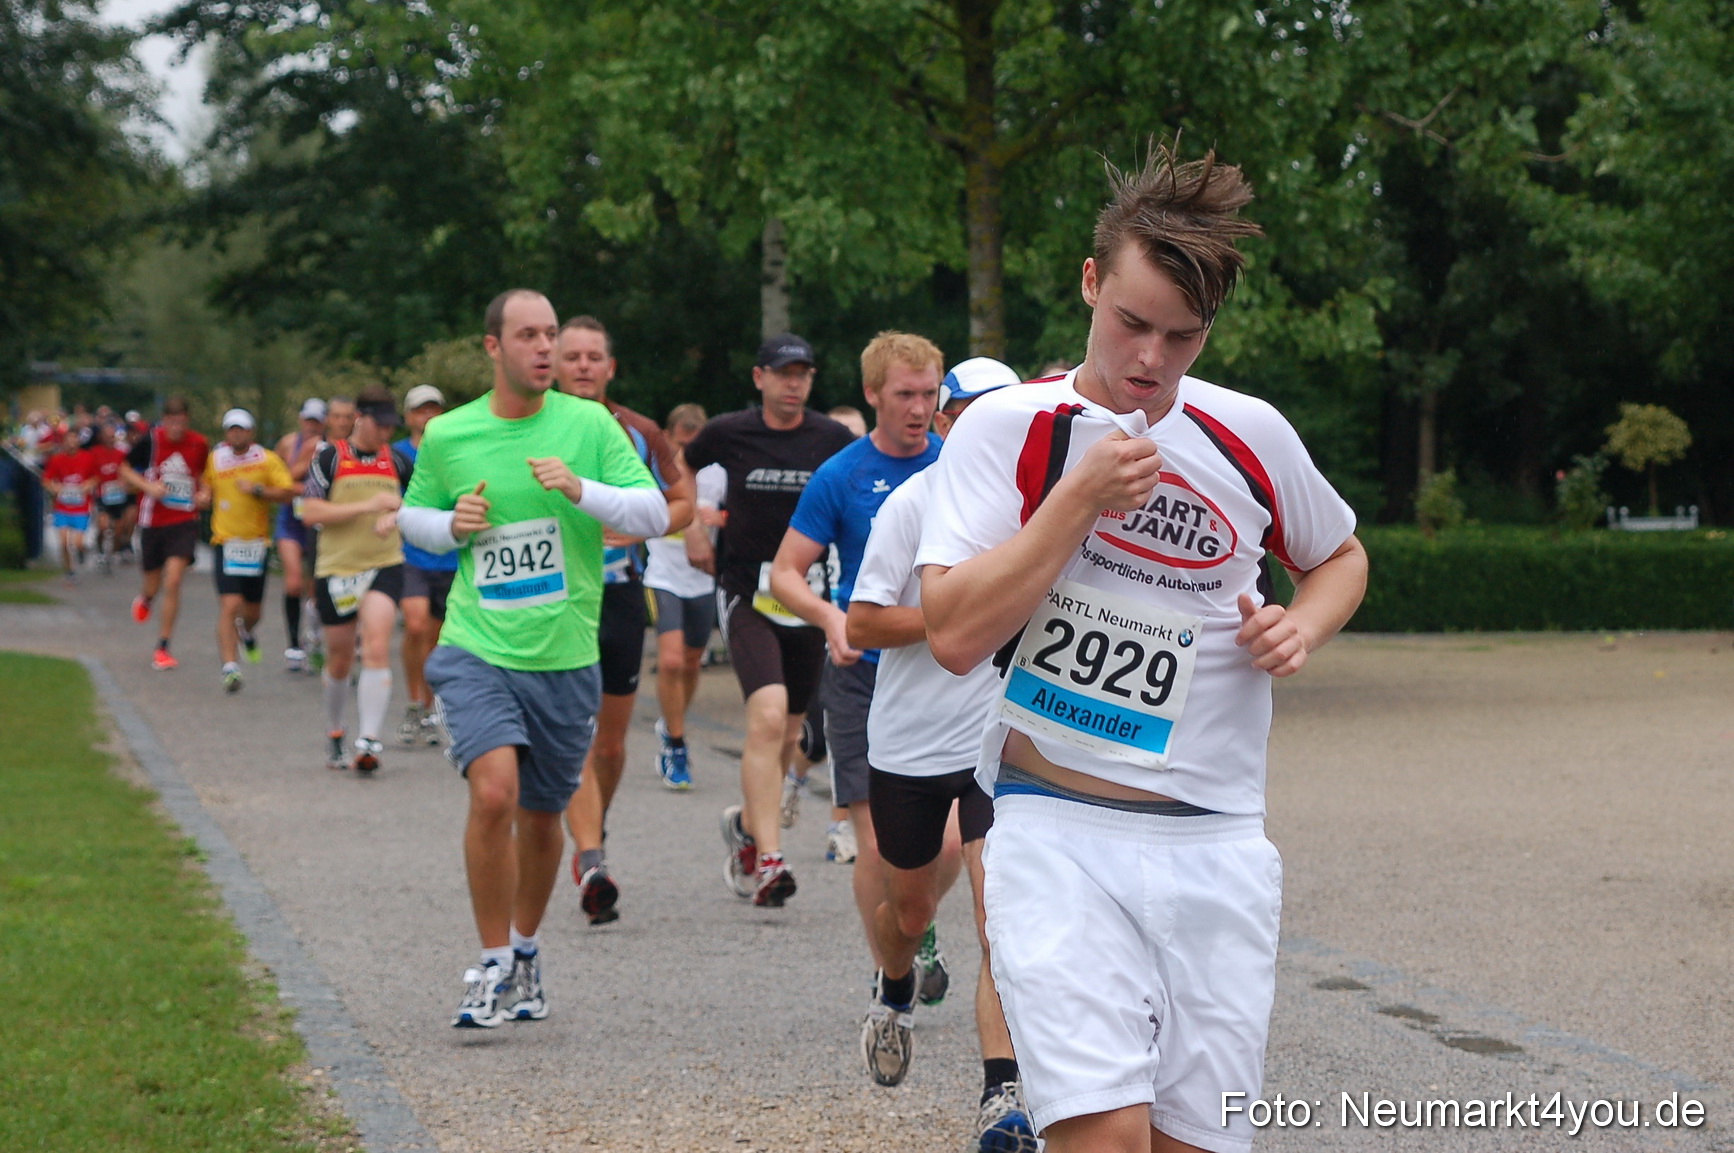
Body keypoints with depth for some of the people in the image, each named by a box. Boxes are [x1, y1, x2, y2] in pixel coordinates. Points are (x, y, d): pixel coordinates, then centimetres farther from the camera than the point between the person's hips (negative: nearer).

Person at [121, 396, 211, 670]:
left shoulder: (200, 445, -2)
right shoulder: (150, 440, -7)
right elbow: (125, 470, 3)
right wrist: (148, 486, -14)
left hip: (185, 522, 0)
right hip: (152, 521, 0)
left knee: (172, 583, -13)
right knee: (153, 584, 11)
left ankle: (162, 648, -3)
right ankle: (145, 598, 52)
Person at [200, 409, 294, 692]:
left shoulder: (267, 460, -1)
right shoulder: (215, 459, 6)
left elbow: (288, 493, -10)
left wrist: (258, 490, -21)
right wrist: (204, 496, 5)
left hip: (257, 542, 1)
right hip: (225, 542, 0)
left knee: (253, 610, 12)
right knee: (230, 605, -17)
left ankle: (247, 632, 49)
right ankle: (230, 668, -19)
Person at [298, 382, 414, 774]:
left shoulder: (396, 460, 8)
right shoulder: (329, 456, -2)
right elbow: (310, 512, -9)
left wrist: (397, 517, -2)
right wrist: (367, 505, -16)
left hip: (384, 566, 1)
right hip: (335, 567, -1)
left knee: (377, 649, -18)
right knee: (339, 660, 10)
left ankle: (368, 742, -19)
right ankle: (334, 734, 33)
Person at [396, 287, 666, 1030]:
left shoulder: (589, 425, -1)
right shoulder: (446, 436, 2)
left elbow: (655, 515, -2)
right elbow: (411, 515, 18)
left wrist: (582, 491, -18)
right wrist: (451, 525, -4)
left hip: (564, 656, 1)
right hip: (478, 650, -1)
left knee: (542, 817, 12)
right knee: (494, 793, -21)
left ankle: (525, 949, 37)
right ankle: (495, 965, -7)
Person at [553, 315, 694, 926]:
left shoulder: (639, 433, 5)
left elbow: (682, 501, 12)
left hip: (622, 595, 3)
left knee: (611, 742, 13)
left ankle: (593, 832, 38)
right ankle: (592, 864, -22)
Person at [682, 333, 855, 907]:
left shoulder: (834, 439, 0)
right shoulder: (728, 433, -2)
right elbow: (681, 466, 18)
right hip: (747, 594, -3)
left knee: (787, 733, 11)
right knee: (768, 716, -21)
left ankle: (747, 822, 39)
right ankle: (768, 859, -23)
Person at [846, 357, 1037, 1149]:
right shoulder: (912, 504, -9)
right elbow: (862, 625, -13)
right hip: (909, 744, -1)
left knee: (1001, 918, -15)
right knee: (910, 909, 17)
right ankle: (895, 992, 52)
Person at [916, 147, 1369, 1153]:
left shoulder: (1251, 435, 6)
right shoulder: (1007, 428, -2)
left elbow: (1339, 556, 24)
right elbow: (955, 635, -11)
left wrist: (1303, 627, 3)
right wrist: (1080, 499, -16)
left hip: (1217, 843, 3)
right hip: (1060, 834, -3)